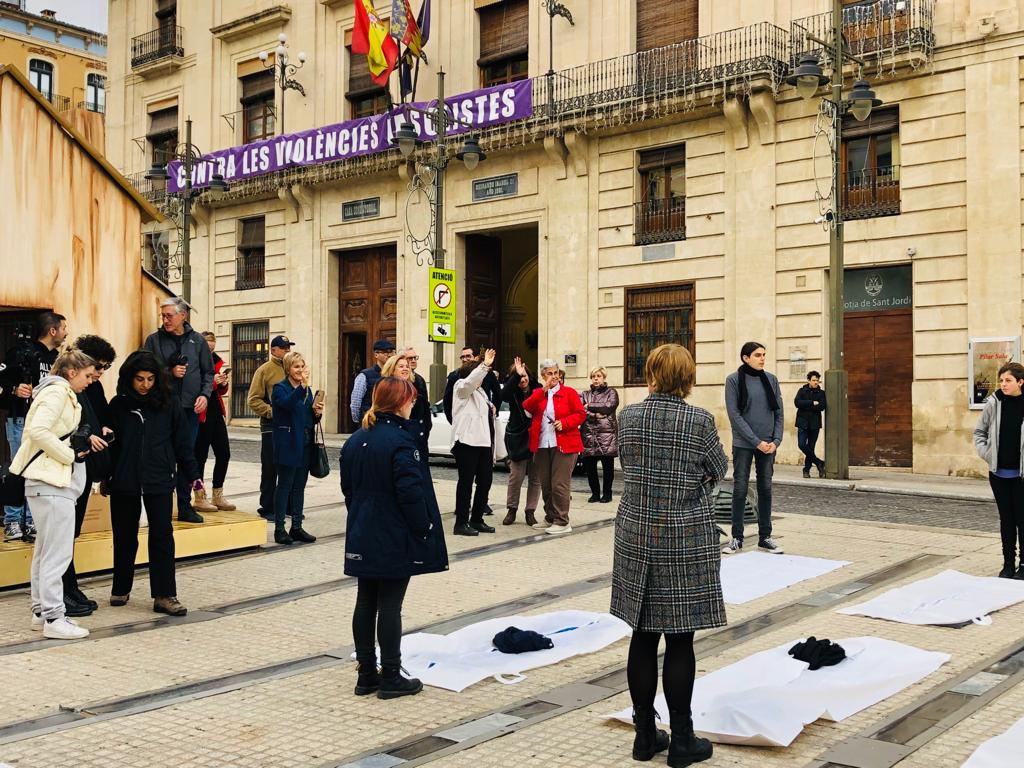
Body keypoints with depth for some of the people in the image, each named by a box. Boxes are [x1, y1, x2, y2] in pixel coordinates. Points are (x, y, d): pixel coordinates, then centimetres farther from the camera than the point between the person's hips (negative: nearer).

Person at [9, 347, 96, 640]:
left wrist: (83, 443, 5)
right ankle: (53, 618, -5)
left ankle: (41, 611, 23)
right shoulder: (57, 392, -12)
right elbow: (38, 430, -25)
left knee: (46, 549, 15)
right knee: (59, 552, -8)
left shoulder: (61, 393, 18)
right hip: (52, 481, -11)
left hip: (49, 480, 11)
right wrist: (71, 455, -17)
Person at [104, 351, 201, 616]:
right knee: (124, 536, 13)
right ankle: (121, 589, 28)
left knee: (162, 535, -3)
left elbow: (183, 441, 2)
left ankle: (164, 595, 0)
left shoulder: (169, 402, -1)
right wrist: (105, 477, 7)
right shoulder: (118, 405, 1)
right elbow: (109, 443, 7)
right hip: (124, 481, 1)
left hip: (159, 480, -1)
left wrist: (192, 475, 1)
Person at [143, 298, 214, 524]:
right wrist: (169, 372, -12)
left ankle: (185, 507, 16)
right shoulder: (154, 340, 3)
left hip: (190, 407, 2)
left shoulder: (197, 341, 7)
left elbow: (208, 372, 11)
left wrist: (205, 394, -5)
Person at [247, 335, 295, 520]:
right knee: (270, 469, 1)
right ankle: (267, 508, 9)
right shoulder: (265, 370, -4)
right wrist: (271, 411, -17)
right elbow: (254, 400, -7)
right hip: (272, 426, -5)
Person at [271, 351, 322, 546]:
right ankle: (279, 528, 3)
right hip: (288, 445, -6)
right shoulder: (280, 388, -6)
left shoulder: (307, 390, 15)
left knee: (299, 486, 9)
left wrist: (317, 413, -2)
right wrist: (302, 386, -42)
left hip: (305, 445, 7)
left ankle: (297, 527, 15)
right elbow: (287, 403, -29)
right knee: (285, 485, -2)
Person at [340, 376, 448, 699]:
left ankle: (367, 674, 19)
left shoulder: (355, 440, 8)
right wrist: (423, 528, -10)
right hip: (395, 539, -7)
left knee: (366, 601, 11)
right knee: (390, 605, -1)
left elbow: (348, 487, 14)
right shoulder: (399, 440, -17)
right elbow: (411, 491, -20)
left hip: (362, 537, 8)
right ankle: (390, 677, 7)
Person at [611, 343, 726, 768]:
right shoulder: (700, 420, -11)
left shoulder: (629, 417, -1)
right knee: (680, 641, 3)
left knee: (643, 636, 10)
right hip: (687, 538, -3)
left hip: (636, 535, 3)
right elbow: (718, 471, 4)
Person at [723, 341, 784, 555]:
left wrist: (776, 440, -5)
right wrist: (756, 442, -14)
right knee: (740, 489, 0)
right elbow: (734, 415, -10)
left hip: (768, 444, 3)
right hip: (743, 444, -3)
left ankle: (765, 537, 15)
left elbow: (779, 412, 8)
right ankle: (737, 538, 9)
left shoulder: (771, 379, 7)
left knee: (765, 489, 6)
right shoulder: (734, 380, -4)